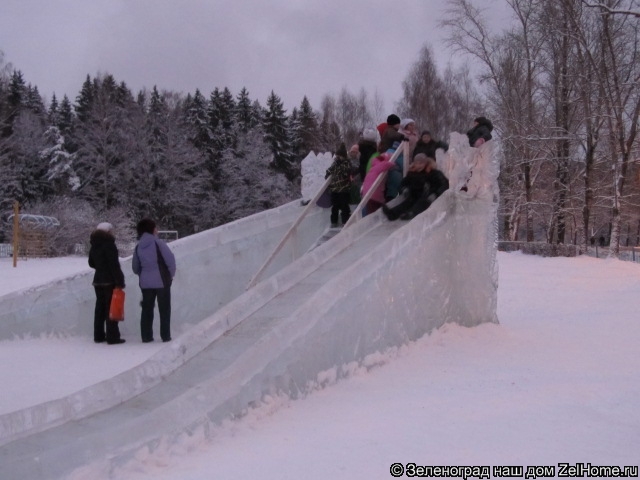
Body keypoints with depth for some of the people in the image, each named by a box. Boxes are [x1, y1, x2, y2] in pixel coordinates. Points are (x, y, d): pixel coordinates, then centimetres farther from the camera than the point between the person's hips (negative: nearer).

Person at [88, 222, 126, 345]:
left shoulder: (94, 246, 11)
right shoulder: (109, 244, -14)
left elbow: (91, 263, 22)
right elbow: (114, 265, -18)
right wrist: (120, 281, -17)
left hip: (98, 280, 8)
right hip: (110, 281, -8)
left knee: (100, 308, 13)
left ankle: (98, 336, 17)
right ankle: (112, 337, -5)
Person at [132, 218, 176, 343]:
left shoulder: (138, 247, 5)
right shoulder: (157, 243, -11)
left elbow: (135, 267, 11)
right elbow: (170, 259, -15)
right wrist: (171, 274, 1)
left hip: (145, 282, 5)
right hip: (161, 280, -5)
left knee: (147, 309, 12)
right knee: (164, 309, 3)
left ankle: (146, 336, 11)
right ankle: (165, 336, 3)